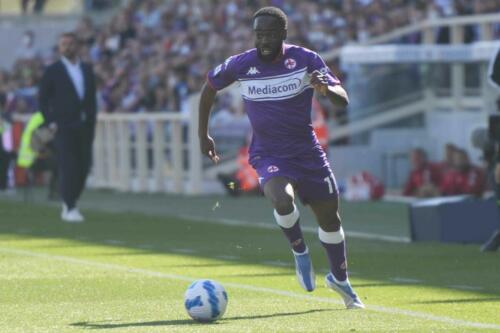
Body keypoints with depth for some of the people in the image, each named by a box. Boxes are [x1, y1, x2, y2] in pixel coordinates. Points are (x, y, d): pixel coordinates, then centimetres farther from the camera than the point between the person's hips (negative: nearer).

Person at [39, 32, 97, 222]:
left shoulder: (87, 70, 13)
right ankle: (69, 209, -5)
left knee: (83, 168, 3)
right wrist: (50, 122, -8)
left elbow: (92, 99, 15)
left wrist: (91, 125, 8)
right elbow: (43, 99, 1)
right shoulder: (53, 71, 1)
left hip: (84, 127, 4)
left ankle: (70, 203, 19)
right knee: (68, 168, -9)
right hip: (64, 128, -4)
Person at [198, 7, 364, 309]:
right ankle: (300, 251, -2)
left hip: (307, 150, 2)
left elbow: (343, 100, -15)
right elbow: (210, 87, 9)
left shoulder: (306, 59, -12)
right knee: (282, 200, -32)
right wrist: (203, 134, 12)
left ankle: (339, 279, 37)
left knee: (330, 217, 11)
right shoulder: (240, 65, -11)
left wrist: (325, 88, -38)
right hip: (269, 155, -2)